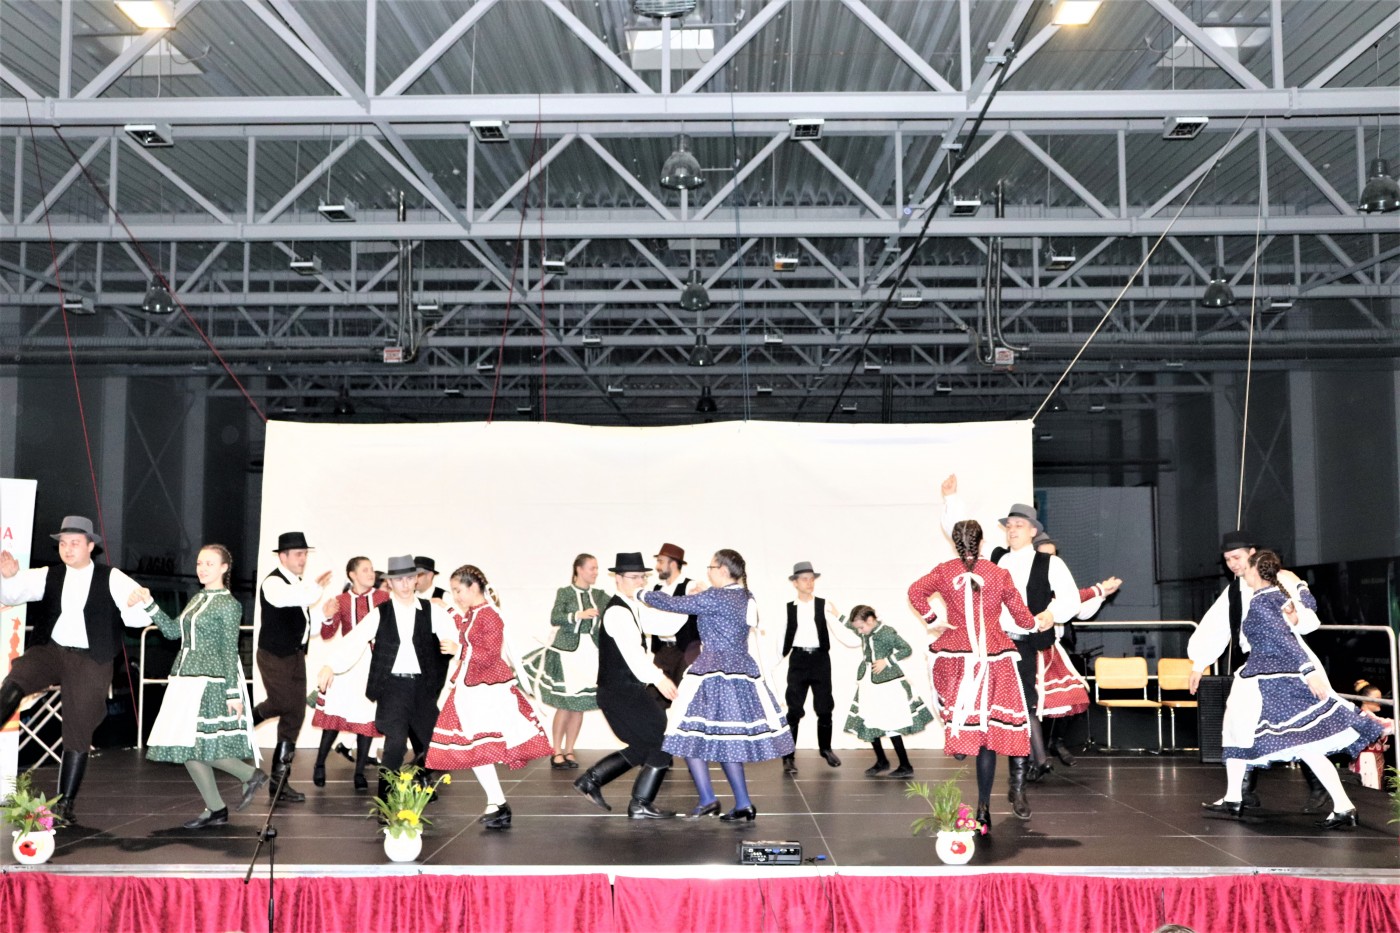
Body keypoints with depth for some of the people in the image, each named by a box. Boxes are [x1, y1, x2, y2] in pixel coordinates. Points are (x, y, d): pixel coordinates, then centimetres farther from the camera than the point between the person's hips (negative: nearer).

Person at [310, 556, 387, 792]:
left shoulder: (383, 598, 3)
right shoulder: (341, 601, 4)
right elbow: (327, 635, -1)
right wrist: (328, 618, -19)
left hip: (373, 665, 0)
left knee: (367, 718, 3)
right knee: (336, 715, -2)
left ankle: (360, 772, 12)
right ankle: (320, 765, 17)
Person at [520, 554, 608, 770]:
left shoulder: (599, 595, 9)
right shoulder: (564, 592, -2)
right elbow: (554, 619, -14)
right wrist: (579, 615, -24)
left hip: (591, 653, 4)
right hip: (567, 651, -4)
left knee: (580, 704, 6)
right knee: (565, 704, -3)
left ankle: (569, 751, 16)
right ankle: (557, 752, 8)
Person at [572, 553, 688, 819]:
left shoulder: (634, 607, 15)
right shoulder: (617, 612, -18)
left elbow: (664, 625, 9)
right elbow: (631, 649, -33)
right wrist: (658, 678, -44)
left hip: (627, 691, 10)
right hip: (621, 691, -10)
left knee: (643, 746, 18)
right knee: (665, 741, -4)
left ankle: (591, 779, 21)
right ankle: (640, 805, 5)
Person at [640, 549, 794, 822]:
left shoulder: (714, 597, -13)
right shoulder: (748, 598, 11)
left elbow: (673, 604, -8)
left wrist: (644, 595, 7)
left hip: (713, 673, -8)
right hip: (743, 672, 8)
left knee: (690, 734, 3)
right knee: (729, 738, 13)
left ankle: (708, 799, 2)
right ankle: (744, 805, 10)